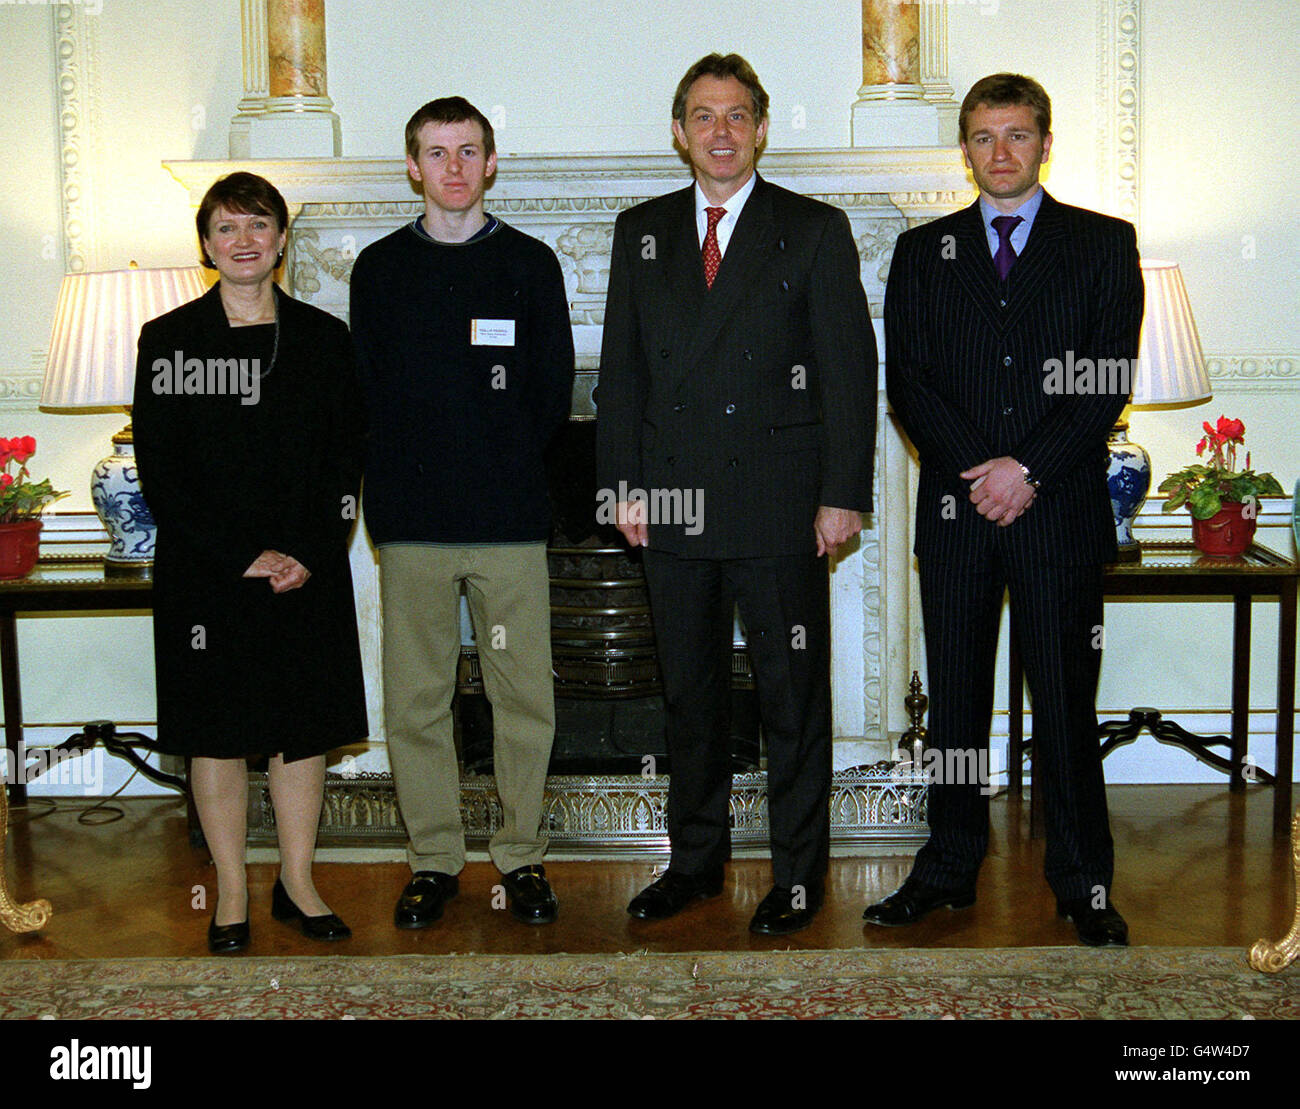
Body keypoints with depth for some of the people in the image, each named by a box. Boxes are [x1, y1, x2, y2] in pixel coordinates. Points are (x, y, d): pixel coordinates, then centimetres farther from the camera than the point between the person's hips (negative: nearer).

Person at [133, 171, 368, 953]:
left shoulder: (323, 338, 6)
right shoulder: (168, 340, 1)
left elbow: (346, 458, 4)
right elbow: (161, 471, -4)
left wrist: (309, 554, -10)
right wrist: (245, 557, -11)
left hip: (307, 573, 2)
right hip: (205, 574, -1)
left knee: (305, 726, 6)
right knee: (218, 730, 4)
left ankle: (299, 882, 20)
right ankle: (232, 894, 16)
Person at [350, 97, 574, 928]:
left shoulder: (530, 263, 8)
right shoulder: (380, 268, 11)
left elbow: (555, 393, 6)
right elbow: (366, 392, 9)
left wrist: (503, 466, 0)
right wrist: (409, 472, 0)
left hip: (510, 516, -1)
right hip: (412, 519, 1)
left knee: (524, 694, 2)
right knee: (416, 696, 4)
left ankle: (523, 855, 15)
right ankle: (435, 859, 17)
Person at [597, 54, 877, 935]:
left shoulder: (816, 230, 2)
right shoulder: (641, 232, 11)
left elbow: (850, 369, -2)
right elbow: (622, 368, 12)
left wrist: (843, 494, -9)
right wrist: (625, 483, 4)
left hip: (781, 503, -3)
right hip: (674, 503, 3)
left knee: (794, 695, 4)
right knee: (689, 692, 13)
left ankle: (800, 870, 18)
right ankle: (696, 857, 27)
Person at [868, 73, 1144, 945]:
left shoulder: (1104, 244, 7)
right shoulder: (923, 251, 12)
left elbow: (1110, 378, -2)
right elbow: (906, 380, 4)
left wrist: (1030, 469, -12)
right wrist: (977, 468, -10)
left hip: (1061, 509, -2)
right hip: (955, 510, 2)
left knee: (1067, 701, 2)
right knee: (955, 699, 7)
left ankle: (1084, 882, 13)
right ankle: (950, 868, 19)